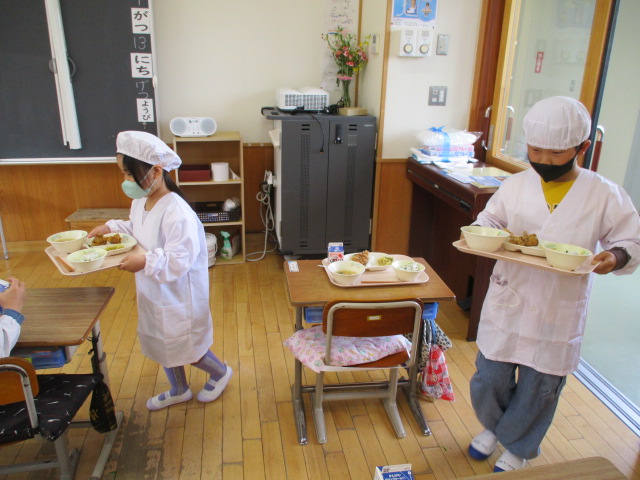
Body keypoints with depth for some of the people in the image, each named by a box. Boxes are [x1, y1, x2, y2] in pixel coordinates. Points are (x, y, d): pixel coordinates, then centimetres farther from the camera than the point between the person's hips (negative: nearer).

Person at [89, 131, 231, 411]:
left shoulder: (177, 214, -31)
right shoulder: (140, 202, -3)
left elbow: (179, 261, -30)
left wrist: (146, 262, -38)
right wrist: (112, 228, 1)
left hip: (178, 296, -9)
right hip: (152, 292, 9)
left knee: (184, 347, 9)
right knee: (160, 342, 23)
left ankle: (220, 373, 37)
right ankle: (178, 391, 45)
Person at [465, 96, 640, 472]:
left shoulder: (605, 195, -7)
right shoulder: (516, 185, -2)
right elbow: (489, 222, 9)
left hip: (558, 314, -1)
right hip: (507, 302, 2)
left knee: (539, 388, 13)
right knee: (489, 378, 12)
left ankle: (517, 448, 41)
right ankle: (493, 426, 45)